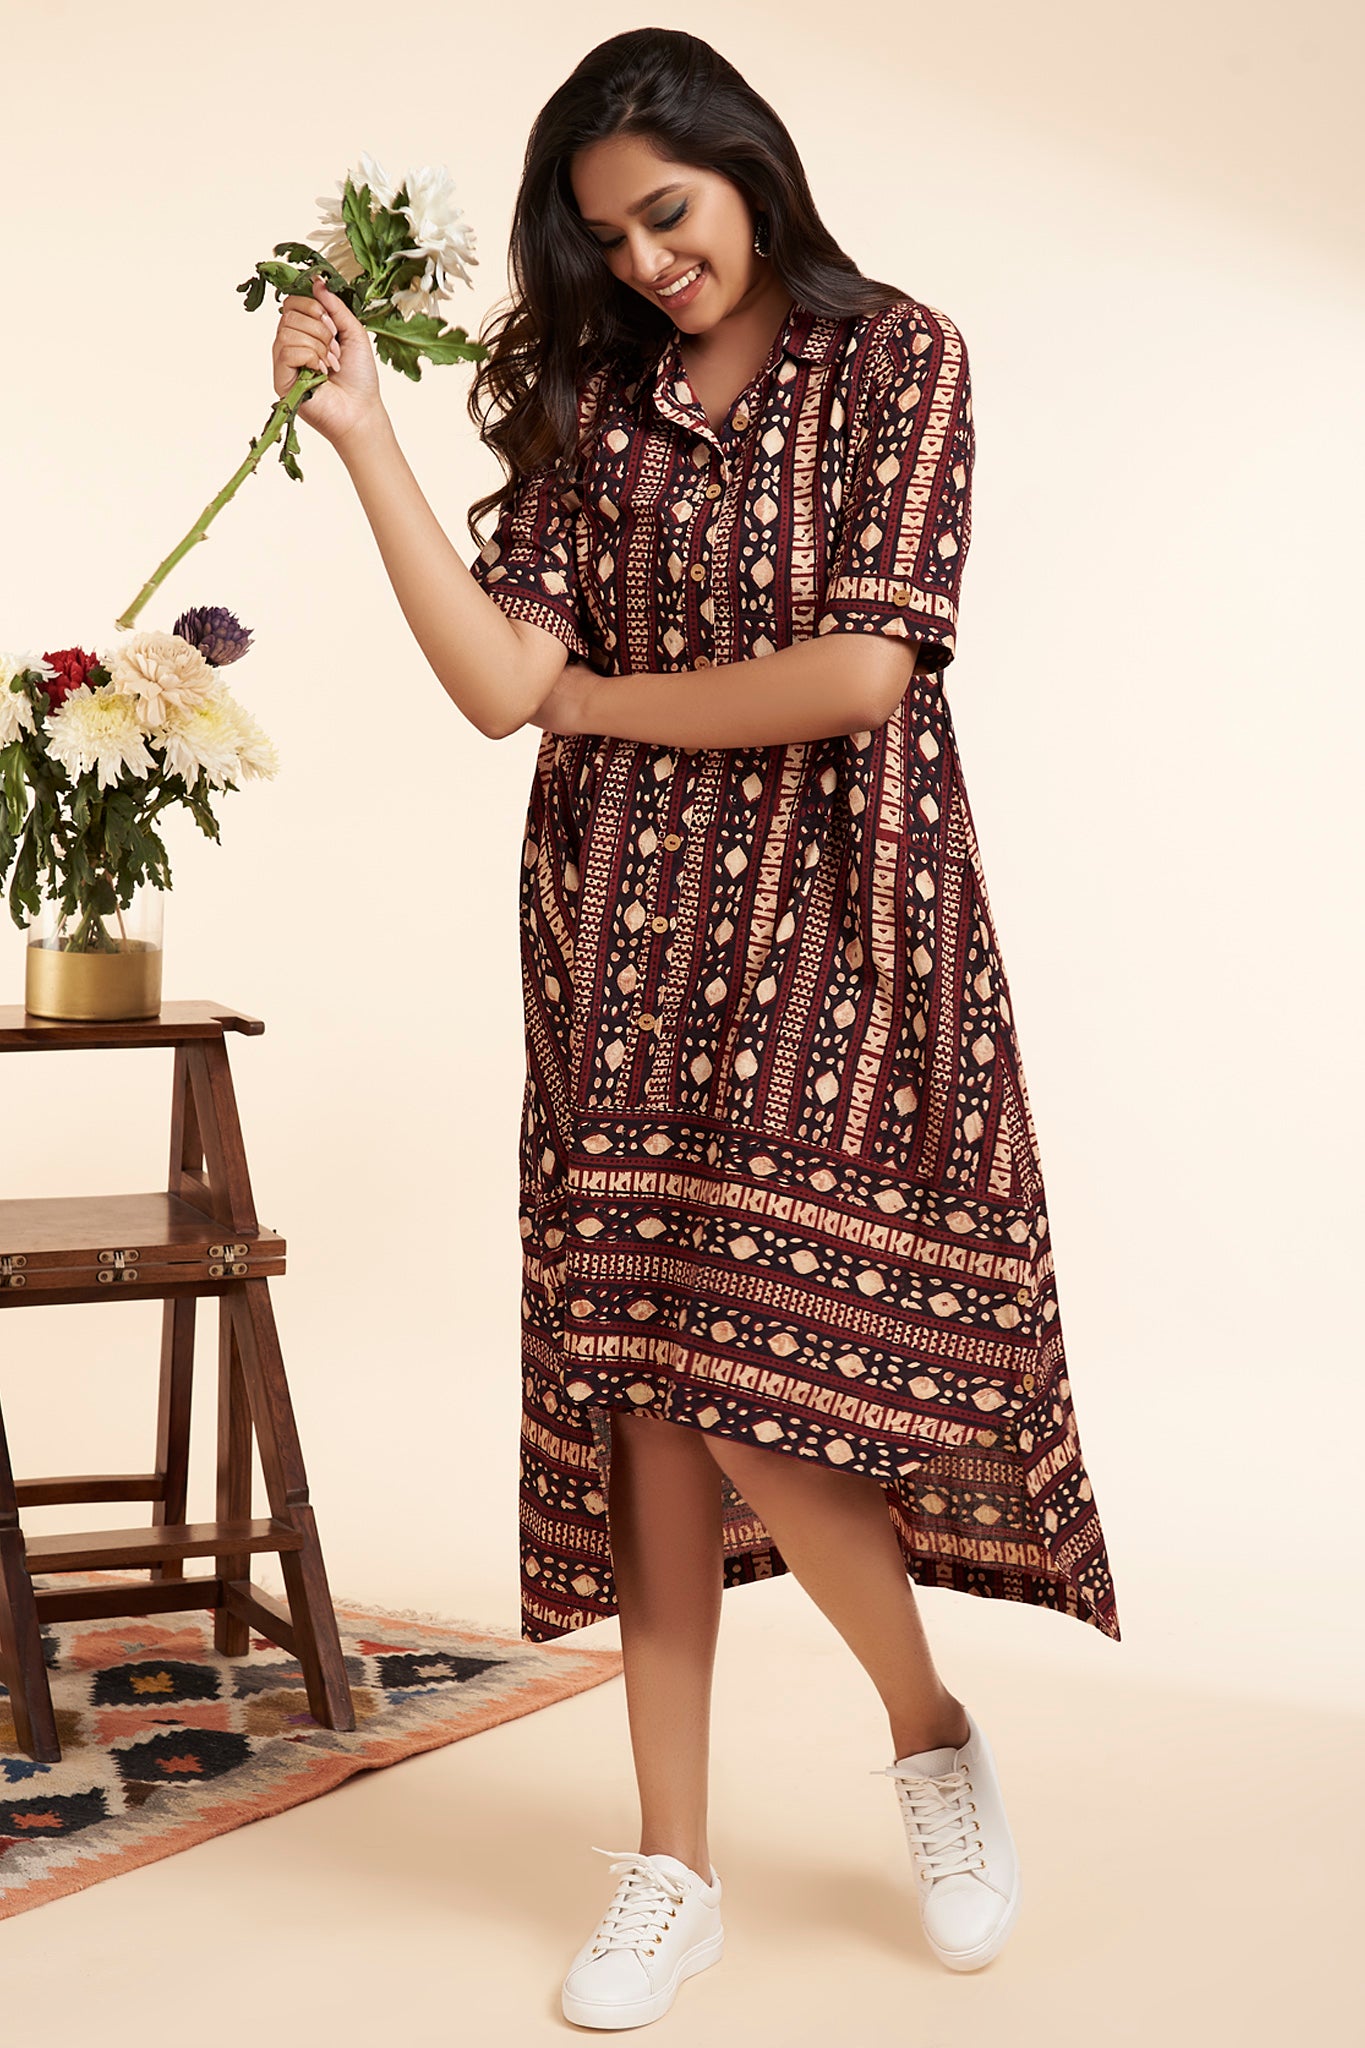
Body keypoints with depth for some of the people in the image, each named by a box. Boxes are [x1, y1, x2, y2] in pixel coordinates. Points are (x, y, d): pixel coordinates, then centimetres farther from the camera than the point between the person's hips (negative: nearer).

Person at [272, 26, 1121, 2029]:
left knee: (747, 1372, -10)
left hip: (835, 923, -3)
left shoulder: (899, 358, 2)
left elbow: (863, 670, -10)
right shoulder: (590, 403, 13)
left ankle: (930, 1728, 18)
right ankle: (674, 1865, 12)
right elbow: (498, 678, 0)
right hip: (629, 934, 4)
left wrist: (604, 699, 0)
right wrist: (364, 435, -3)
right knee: (647, 1383, 1)